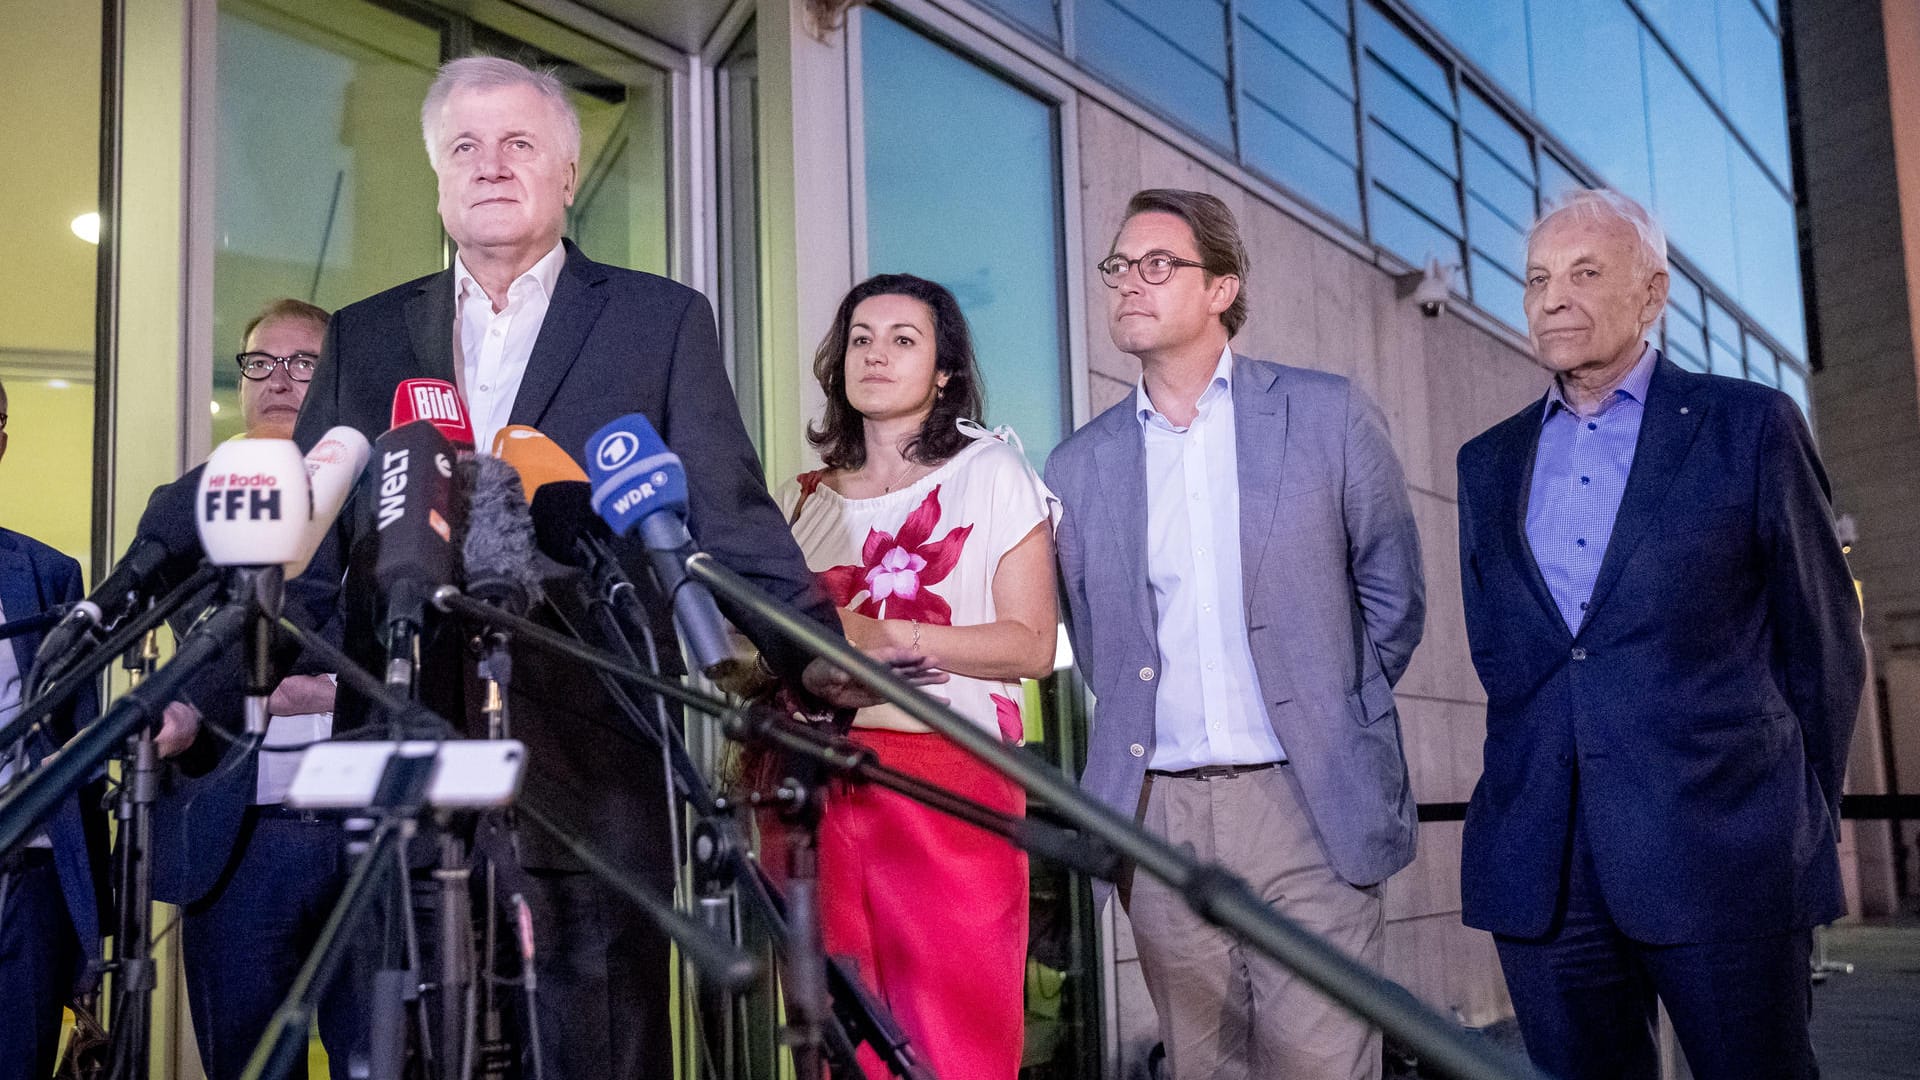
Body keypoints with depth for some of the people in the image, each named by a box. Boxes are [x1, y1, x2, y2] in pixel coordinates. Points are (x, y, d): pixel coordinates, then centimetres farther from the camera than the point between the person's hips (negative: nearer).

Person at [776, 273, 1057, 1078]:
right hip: (820, 784, 4)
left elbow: (1032, 645, -4)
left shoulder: (991, 474, 7)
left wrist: (886, 636, -14)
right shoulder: (805, 499, 18)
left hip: (951, 783, -3)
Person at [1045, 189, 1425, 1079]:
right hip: (1161, 814, 2)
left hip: (1306, 802, -2)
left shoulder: (1326, 415, 2)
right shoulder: (1081, 465, 8)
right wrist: (1137, 738, 8)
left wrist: (1327, 715, 8)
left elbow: (1391, 593, 8)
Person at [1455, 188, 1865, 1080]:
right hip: (1540, 866, 4)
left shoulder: (1749, 426, 2)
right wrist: (1538, 767, 11)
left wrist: (1803, 814, 6)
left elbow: (1822, 640, 5)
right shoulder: (1487, 463, 13)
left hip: (1721, 854, -3)